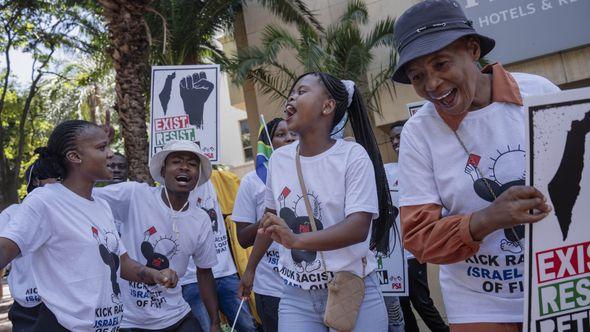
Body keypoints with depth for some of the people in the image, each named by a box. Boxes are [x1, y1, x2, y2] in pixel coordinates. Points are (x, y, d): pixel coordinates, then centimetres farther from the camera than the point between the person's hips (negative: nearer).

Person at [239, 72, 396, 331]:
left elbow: (358, 228, -21)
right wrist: (250, 268, 25)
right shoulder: (279, 158, 3)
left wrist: (296, 240, -35)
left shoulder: (353, 155, -12)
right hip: (296, 297, 4)